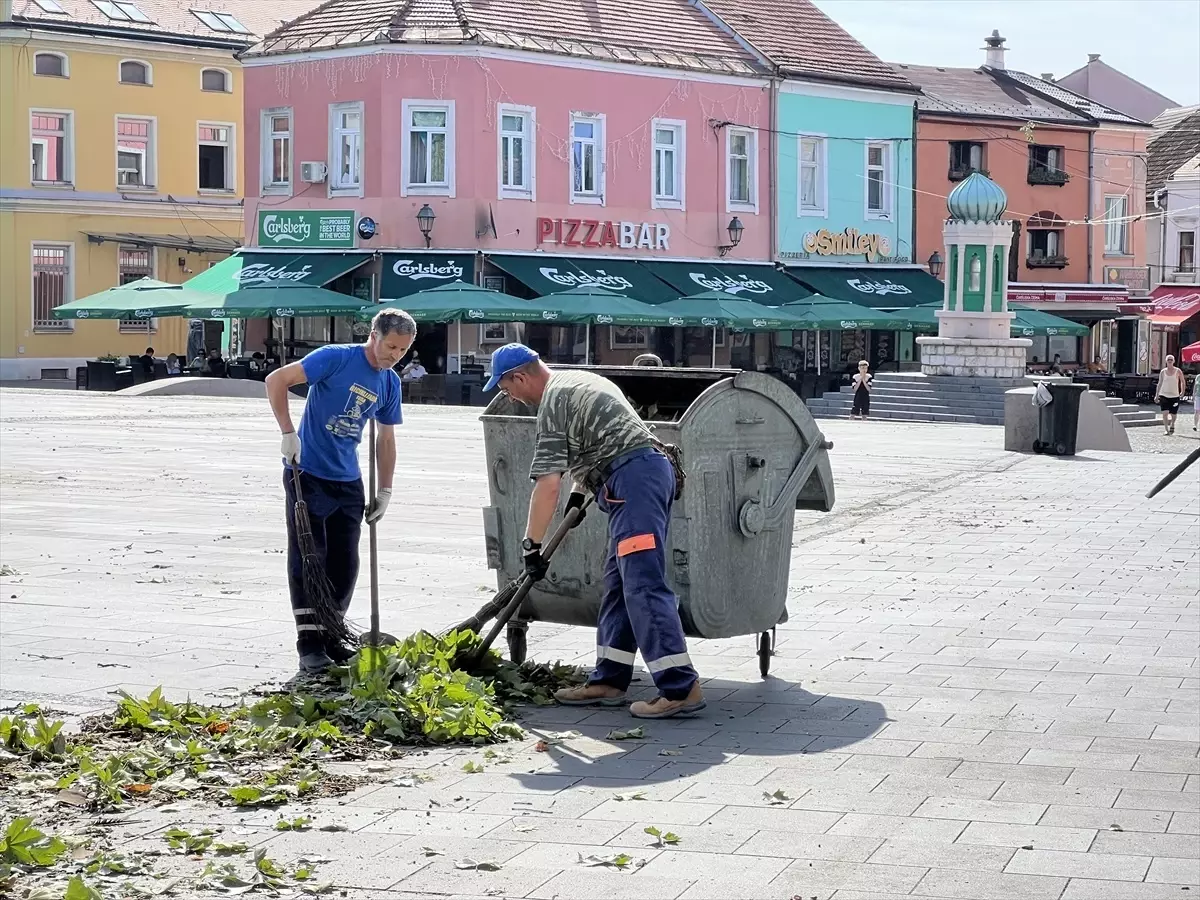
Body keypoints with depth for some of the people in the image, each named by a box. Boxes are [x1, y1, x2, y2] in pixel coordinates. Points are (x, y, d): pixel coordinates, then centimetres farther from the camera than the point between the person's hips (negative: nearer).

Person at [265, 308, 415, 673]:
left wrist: (385, 492, 13)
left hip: (348, 482, 6)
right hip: (307, 474, -6)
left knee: (345, 563, 7)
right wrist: (288, 433, -23)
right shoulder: (336, 358, -14)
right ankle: (309, 642, -2)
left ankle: (331, 636, 19)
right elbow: (276, 380, -18)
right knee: (307, 558, -5)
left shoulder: (390, 383, 6)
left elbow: (386, 440, 16)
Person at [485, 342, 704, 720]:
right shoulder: (580, 379, 24)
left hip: (632, 477, -10)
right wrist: (580, 491, 40)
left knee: (643, 585, -14)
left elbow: (547, 484, -11)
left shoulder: (554, 401, -5)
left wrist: (531, 544, -5)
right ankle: (608, 681, 12)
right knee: (618, 583, 11)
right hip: (654, 467, 10)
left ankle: (680, 688, -19)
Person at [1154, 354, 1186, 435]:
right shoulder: (1163, 372, 4)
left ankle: (1172, 426, 35)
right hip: (1164, 395, 0)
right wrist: (1156, 395, 7)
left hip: (1174, 396, 0)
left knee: (1173, 414, 5)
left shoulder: (1178, 371, 0)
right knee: (1165, 413, -15)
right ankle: (1166, 429, -10)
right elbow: (1159, 384, 10)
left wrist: (1182, 392, 5)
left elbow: (1183, 382, 11)